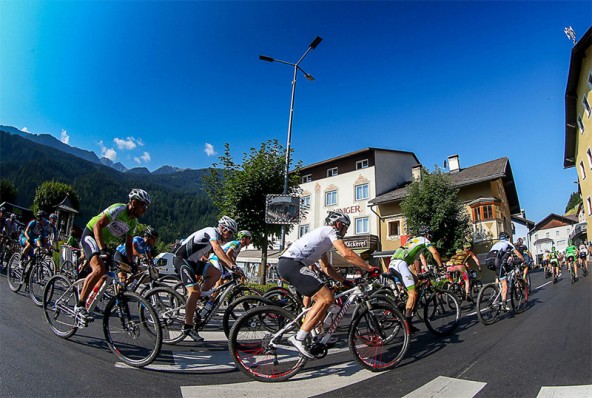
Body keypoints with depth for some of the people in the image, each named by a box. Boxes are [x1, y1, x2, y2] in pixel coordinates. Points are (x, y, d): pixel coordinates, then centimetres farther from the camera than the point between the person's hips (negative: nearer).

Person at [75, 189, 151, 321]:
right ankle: (79, 305, -19)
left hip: (104, 242, 9)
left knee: (106, 273, 8)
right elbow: (98, 225, -31)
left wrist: (131, 263, -1)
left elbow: (128, 244, 8)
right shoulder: (118, 209, -22)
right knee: (99, 269, -28)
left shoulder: (134, 222, 3)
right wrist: (102, 249, -41)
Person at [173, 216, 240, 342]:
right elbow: (217, 249, -33)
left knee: (216, 273, -6)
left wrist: (233, 269, 2)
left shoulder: (217, 239, 15)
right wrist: (232, 265, -42)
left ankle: (199, 298, 3)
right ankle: (188, 327, -10)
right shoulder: (212, 231, -15)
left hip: (192, 261, 9)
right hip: (181, 258, -9)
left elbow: (221, 259, 14)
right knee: (194, 291, -17)